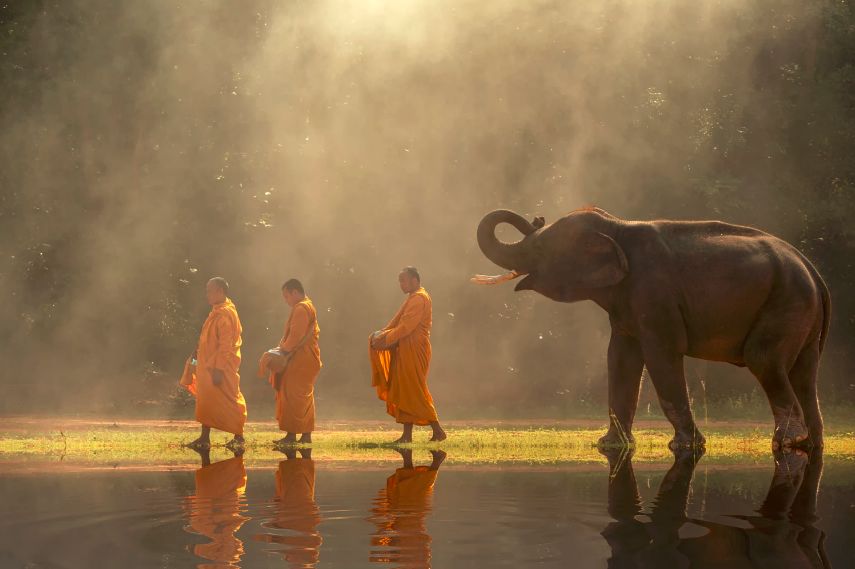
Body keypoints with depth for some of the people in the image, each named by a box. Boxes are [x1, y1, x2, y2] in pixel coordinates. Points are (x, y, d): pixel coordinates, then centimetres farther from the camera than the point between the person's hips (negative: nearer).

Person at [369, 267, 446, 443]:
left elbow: (406, 327, -20)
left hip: (414, 351, -10)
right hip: (406, 351, 10)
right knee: (404, 392, 8)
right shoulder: (413, 298, 19)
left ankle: (437, 431, -6)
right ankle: (407, 435, 9)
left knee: (415, 392, -8)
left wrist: (385, 339, -16)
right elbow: (397, 323, 19)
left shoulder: (419, 299, -14)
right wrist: (382, 334, 5)